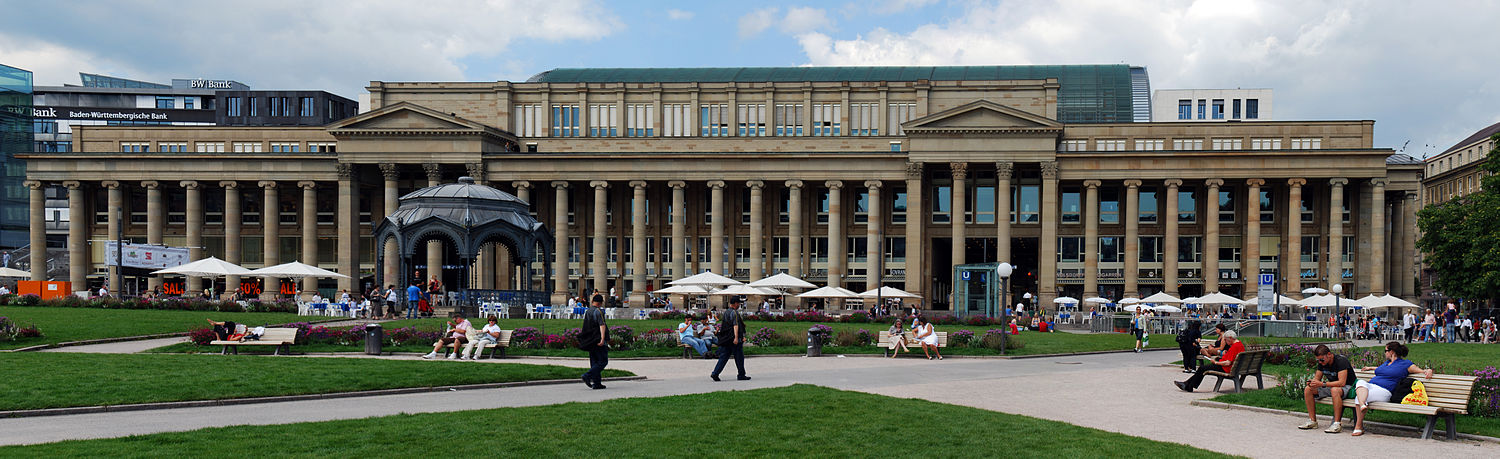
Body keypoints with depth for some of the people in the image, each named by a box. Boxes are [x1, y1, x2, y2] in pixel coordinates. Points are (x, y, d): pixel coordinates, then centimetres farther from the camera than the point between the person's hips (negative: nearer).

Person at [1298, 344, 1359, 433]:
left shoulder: (1341, 361, -24)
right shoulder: (1322, 363, 0)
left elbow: (1342, 382, -32)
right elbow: (1317, 378, 6)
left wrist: (1322, 384, -36)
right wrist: (1312, 382, -19)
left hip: (1347, 387, -8)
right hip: (1332, 386, 8)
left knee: (1335, 390, -41)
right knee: (1307, 390, -8)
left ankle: (1337, 424, -38)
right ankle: (1312, 421, -6)